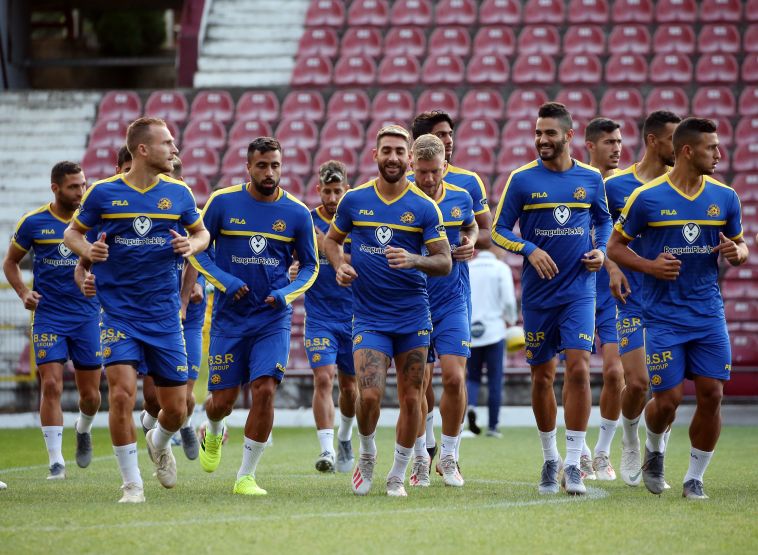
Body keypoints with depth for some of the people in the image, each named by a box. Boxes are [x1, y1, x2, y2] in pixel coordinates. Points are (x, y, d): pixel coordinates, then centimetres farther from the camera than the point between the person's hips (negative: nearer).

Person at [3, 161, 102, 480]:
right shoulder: (33, 223, -3)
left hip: (87, 316, 1)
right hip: (48, 317, -1)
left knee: (90, 394, 5)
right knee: (51, 385, -12)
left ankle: (83, 430, 40)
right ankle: (56, 462, -7)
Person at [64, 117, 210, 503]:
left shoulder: (178, 193, 2)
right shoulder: (103, 193, -4)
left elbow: (202, 232, 16)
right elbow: (72, 232, 8)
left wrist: (192, 245, -8)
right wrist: (88, 250, -14)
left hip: (164, 313, 2)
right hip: (118, 309, -2)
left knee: (176, 407, 4)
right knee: (122, 392, -17)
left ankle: (160, 444, 40)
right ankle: (132, 483, -3)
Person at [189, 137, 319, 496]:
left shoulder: (296, 213, -1)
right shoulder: (222, 202, -4)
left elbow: (310, 266, 9)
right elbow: (196, 250, 3)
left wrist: (287, 294, -10)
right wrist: (225, 282, -12)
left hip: (273, 319, 0)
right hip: (229, 317, 0)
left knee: (265, 391, -15)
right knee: (222, 401, 3)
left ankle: (246, 477, -2)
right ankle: (213, 435, 42)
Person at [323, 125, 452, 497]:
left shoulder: (424, 207, -2)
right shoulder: (354, 200, 2)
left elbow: (445, 262, -3)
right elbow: (331, 238, 18)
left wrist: (414, 260, -22)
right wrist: (339, 265, -2)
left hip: (413, 316, 1)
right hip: (369, 316, -1)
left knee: (411, 399, 2)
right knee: (369, 395, -14)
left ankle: (397, 476, 18)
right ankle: (367, 454, 16)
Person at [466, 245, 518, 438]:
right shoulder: (501, 268, 1)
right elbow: (509, 301, -8)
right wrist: (511, 321, 8)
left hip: (470, 333, 2)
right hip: (494, 331, -2)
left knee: (472, 377, 11)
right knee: (495, 380, 4)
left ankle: (470, 406, -18)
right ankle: (492, 426, 1)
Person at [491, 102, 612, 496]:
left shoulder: (591, 179, 3)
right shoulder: (522, 179, -2)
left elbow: (604, 220, 18)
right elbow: (499, 230, 1)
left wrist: (600, 250, 0)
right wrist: (530, 250, -15)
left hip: (579, 290, 0)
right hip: (538, 295, 0)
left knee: (578, 369, -14)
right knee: (542, 376, 7)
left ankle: (573, 464, -10)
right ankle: (549, 459, 25)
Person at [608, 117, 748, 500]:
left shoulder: (725, 197, 4)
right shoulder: (647, 197, -7)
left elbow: (741, 247, 16)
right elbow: (614, 246, 1)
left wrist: (737, 253, -9)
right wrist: (649, 266, -16)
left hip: (709, 316, 3)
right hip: (664, 317, -3)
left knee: (711, 395, -3)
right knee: (667, 400, -5)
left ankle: (695, 478, 12)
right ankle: (654, 451, 28)